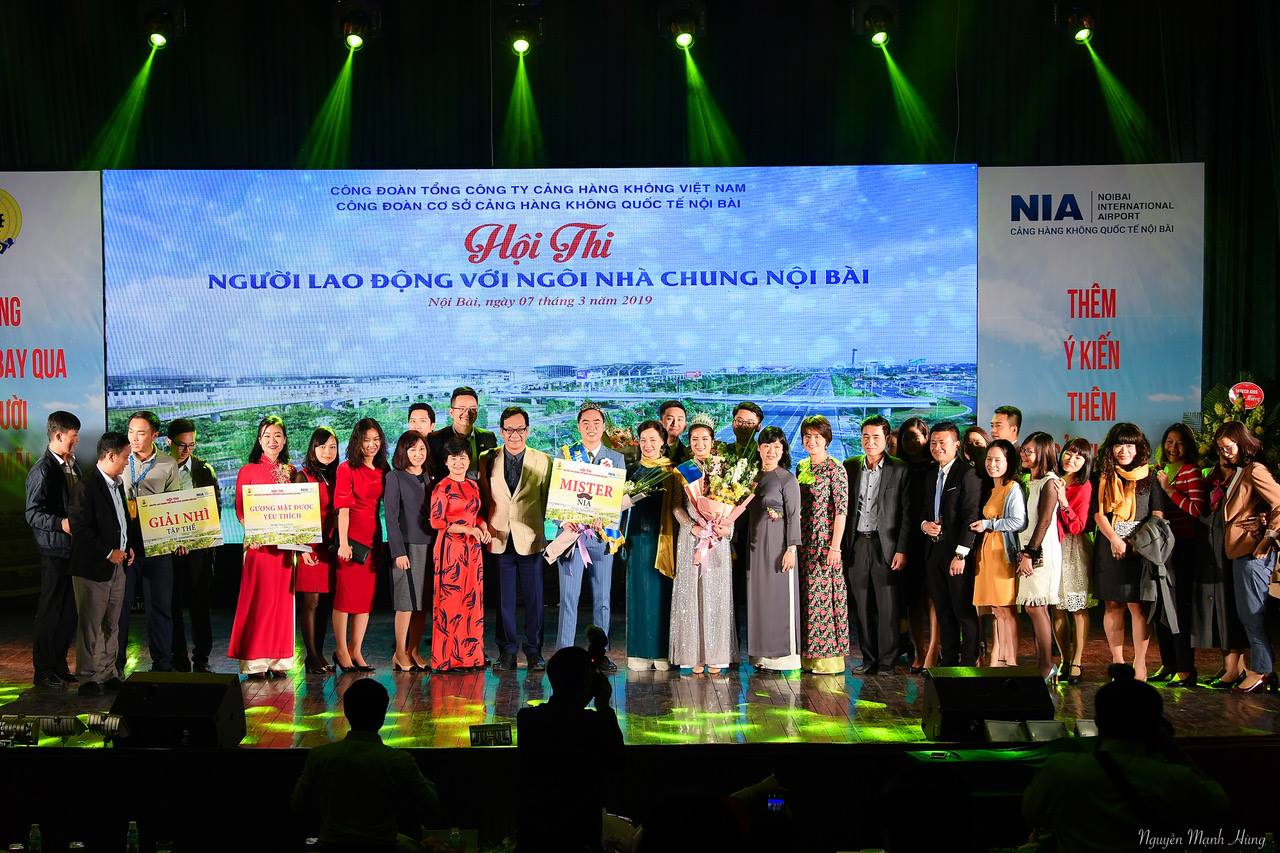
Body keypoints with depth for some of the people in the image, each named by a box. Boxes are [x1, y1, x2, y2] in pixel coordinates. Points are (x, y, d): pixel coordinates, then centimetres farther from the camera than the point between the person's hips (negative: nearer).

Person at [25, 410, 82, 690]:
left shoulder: (73, 465, 14)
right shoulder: (42, 470, -12)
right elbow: (33, 513, -16)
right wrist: (61, 523, -29)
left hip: (75, 548, 8)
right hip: (55, 551, -8)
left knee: (70, 611, 12)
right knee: (50, 611, 1)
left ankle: (60, 666, 23)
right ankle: (44, 672, 10)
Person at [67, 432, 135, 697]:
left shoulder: (117, 484, 13)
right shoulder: (86, 487, -16)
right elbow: (80, 529, -20)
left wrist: (130, 546, 9)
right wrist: (108, 553, -17)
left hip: (118, 565, 9)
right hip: (93, 568, -9)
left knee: (112, 625, 14)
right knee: (91, 626, 0)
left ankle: (108, 674, 23)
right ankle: (88, 678, 8)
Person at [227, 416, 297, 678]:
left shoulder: (290, 472, 13)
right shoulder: (247, 471, 0)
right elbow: (240, 510, -1)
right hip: (259, 544, -4)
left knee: (282, 598, 5)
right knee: (257, 598, -4)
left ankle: (278, 660, 10)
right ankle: (254, 661, 0)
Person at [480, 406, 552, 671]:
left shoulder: (543, 461, 3)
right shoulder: (488, 459, 6)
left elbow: (547, 499, 6)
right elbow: (482, 498, 10)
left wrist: (535, 524, -2)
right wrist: (484, 523, -2)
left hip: (530, 539, -1)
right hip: (500, 538, 1)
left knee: (534, 598, 4)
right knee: (504, 598, 6)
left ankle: (534, 652, 14)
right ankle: (507, 652, 14)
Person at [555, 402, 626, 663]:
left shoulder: (616, 459, 9)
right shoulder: (565, 455, 5)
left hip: (602, 534, 2)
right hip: (572, 532, -1)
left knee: (602, 598, 7)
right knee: (568, 597, -3)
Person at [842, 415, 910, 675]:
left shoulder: (899, 470, 0)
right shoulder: (850, 467, 8)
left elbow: (907, 514, -2)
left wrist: (901, 549, -8)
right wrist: (842, 546, 3)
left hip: (885, 546, -3)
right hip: (856, 545, 3)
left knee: (887, 607, -1)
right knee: (862, 606, 7)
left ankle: (887, 661, 6)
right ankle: (869, 659, 16)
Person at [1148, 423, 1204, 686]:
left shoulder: (1191, 472, -8)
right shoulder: (1160, 470, 14)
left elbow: (1196, 509, -19)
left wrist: (1168, 488, -18)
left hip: (1183, 548, -8)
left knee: (1179, 607, -8)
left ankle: (1185, 669, -3)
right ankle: (1168, 665, 22)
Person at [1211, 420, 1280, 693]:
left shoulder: (1255, 471, -12)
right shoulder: (1237, 473, 19)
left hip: (1254, 553, -10)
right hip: (1241, 551, 10)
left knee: (1252, 616, -5)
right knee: (1247, 615, 12)